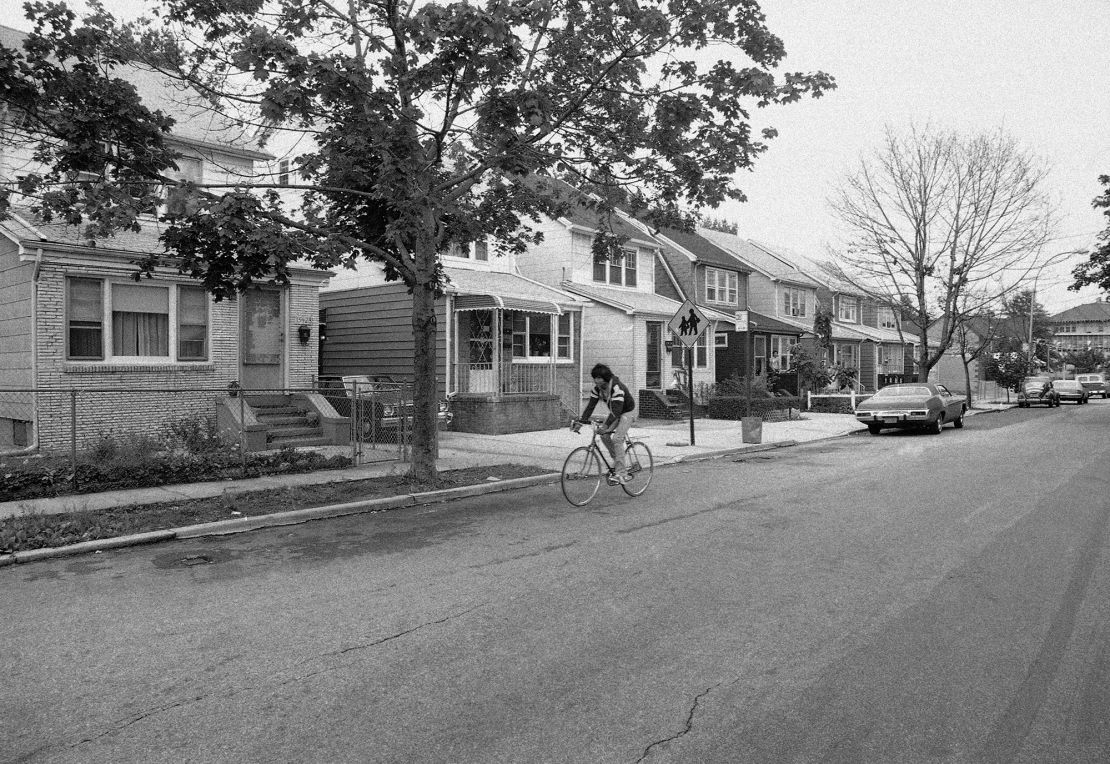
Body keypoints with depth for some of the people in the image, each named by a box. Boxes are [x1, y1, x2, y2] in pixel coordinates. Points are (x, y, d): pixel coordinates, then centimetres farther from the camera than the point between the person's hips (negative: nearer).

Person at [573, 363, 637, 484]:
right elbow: (591, 405, -9)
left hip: (627, 412, -8)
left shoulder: (616, 387, -33)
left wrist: (607, 426, -43)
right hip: (615, 412, 8)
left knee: (617, 438, -20)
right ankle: (617, 461, 13)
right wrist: (580, 422, -17)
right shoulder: (597, 388, -10)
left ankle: (621, 473, -16)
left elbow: (617, 409, -37)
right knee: (605, 436, -7)